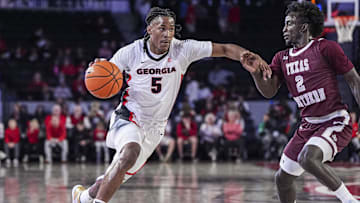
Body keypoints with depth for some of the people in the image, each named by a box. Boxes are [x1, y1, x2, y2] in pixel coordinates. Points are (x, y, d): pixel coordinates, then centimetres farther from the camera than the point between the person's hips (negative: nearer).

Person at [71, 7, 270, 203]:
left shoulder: (183, 50, -12)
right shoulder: (130, 52, -13)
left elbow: (225, 49, -14)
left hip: (153, 129, 3)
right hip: (128, 119, -3)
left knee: (114, 179, 10)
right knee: (130, 153, -35)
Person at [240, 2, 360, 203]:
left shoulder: (325, 48, -7)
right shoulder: (282, 58, 12)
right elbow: (269, 91, 2)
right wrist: (256, 72, -18)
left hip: (335, 122, -8)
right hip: (308, 125, 8)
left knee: (308, 158, -33)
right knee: (282, 178, 10)